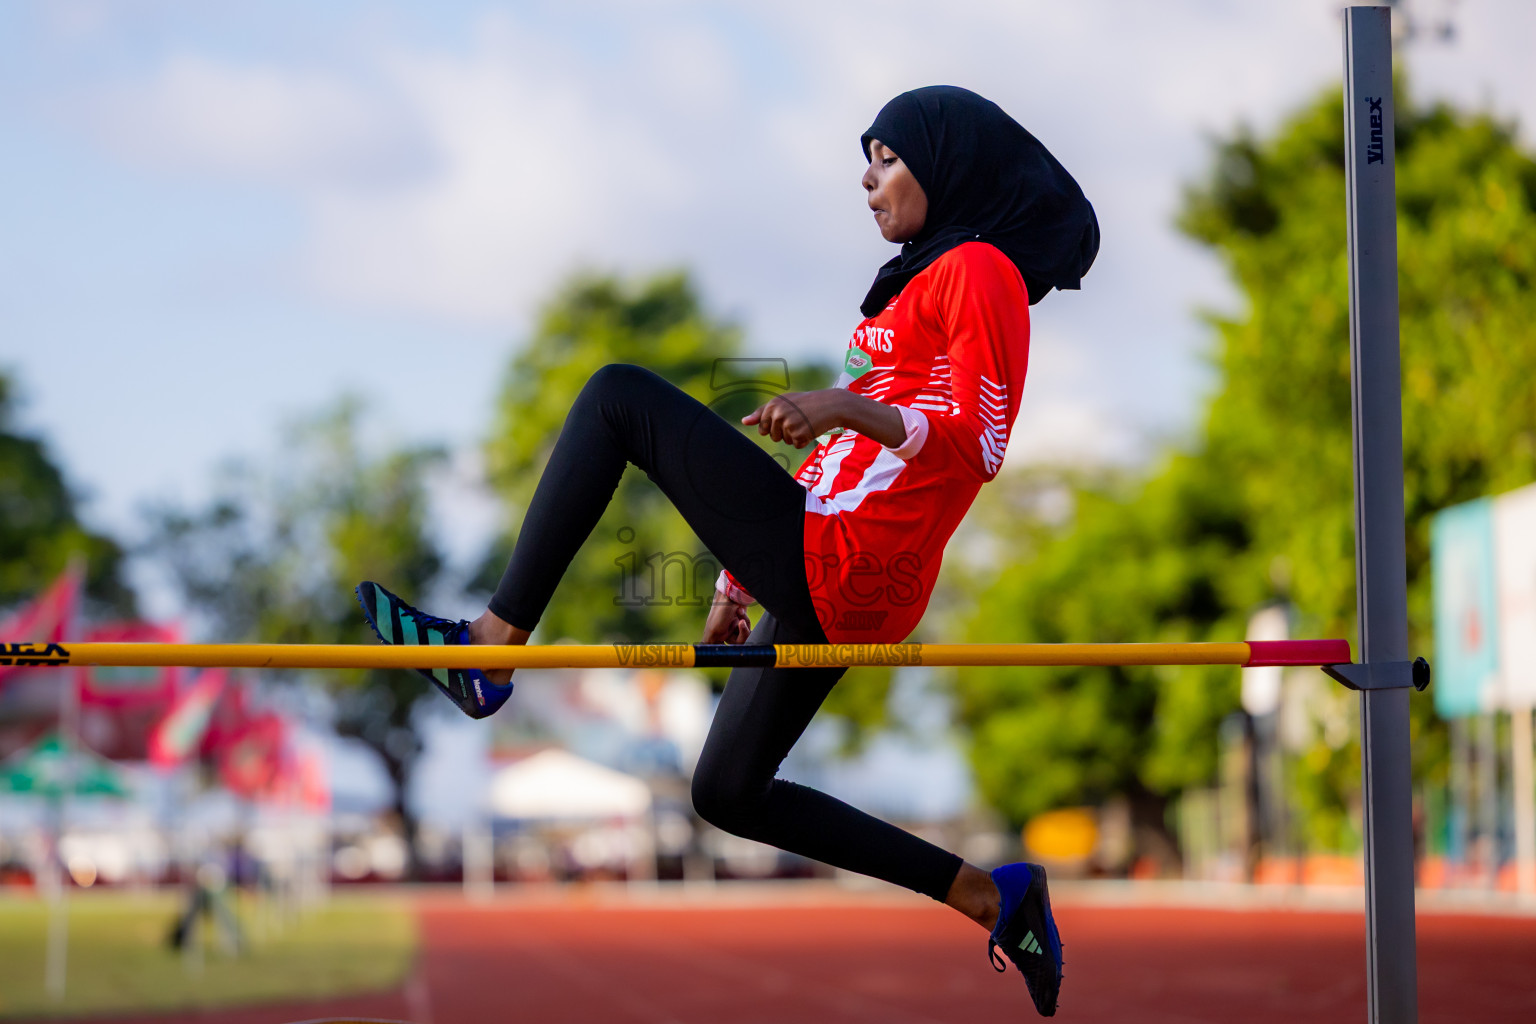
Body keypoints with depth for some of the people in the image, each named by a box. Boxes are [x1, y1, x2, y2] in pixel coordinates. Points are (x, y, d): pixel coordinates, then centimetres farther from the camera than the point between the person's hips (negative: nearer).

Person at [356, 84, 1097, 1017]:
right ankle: (992, 897, 18)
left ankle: (491, 651, -14)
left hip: (831, 568, -11)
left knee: (620, 398, -10)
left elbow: (979, 446, -17)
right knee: (728, 793, 18)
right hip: (827, 588, 11)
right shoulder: (922, 278, 25)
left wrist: (844, 407, -31)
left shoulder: (977, 269, -5)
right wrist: (742, 577, 26)